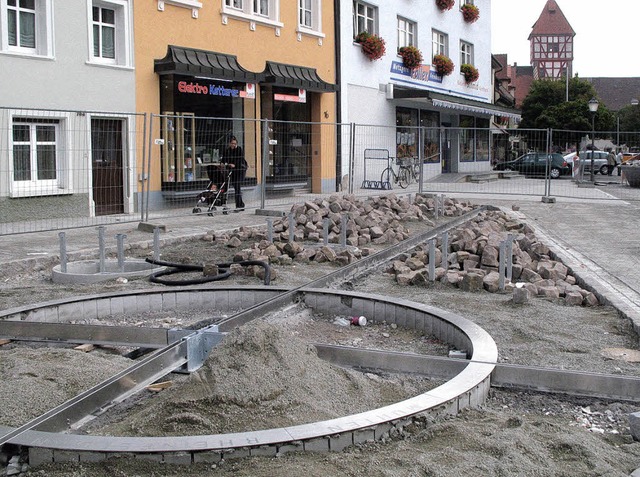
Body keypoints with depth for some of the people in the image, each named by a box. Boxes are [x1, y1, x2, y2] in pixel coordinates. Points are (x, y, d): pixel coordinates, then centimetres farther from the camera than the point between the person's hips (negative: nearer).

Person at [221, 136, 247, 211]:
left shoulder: (239, 150, -7)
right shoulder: (227, 151, 8)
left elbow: (241, 160, -16)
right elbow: (223, 159, 5)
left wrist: (234, 165, -31)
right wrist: (222, 163, -18)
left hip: (240, 169, -6)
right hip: (232, 171, 6)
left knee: (237, 187, -14)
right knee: (235, 187, 8)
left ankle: (238, 206, -14)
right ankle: (241, 205, 18)